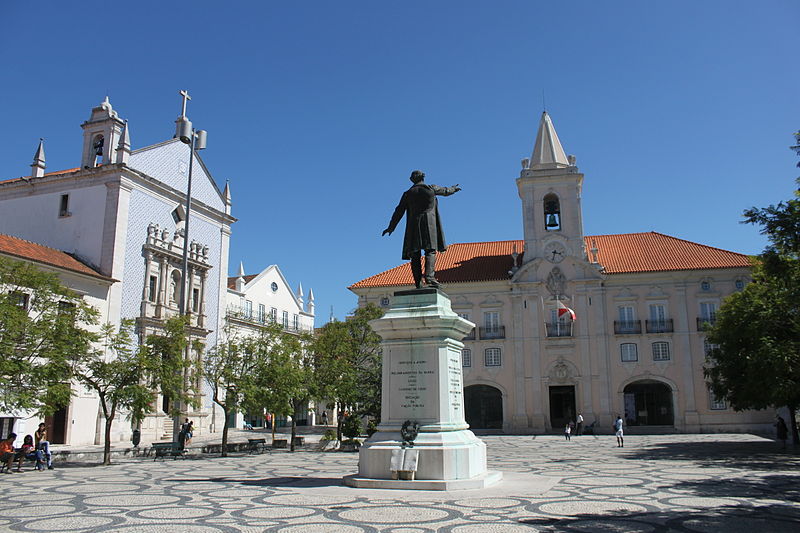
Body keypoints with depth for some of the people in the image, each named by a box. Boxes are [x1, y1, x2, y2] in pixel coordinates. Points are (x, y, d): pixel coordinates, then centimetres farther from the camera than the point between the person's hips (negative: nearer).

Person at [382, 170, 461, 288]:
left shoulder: (408, 194, 8)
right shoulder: (431, 189, 6)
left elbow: (399, 211, 9)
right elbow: (445, 191, 26)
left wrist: (391, 227, 17)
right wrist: (454, 188, 49)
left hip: (414, 225, 2)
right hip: (429, 224, -2)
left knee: (415, 254, 3)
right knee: (430, 251, -6)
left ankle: (418, 281, -2)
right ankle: (429, 276, -25)